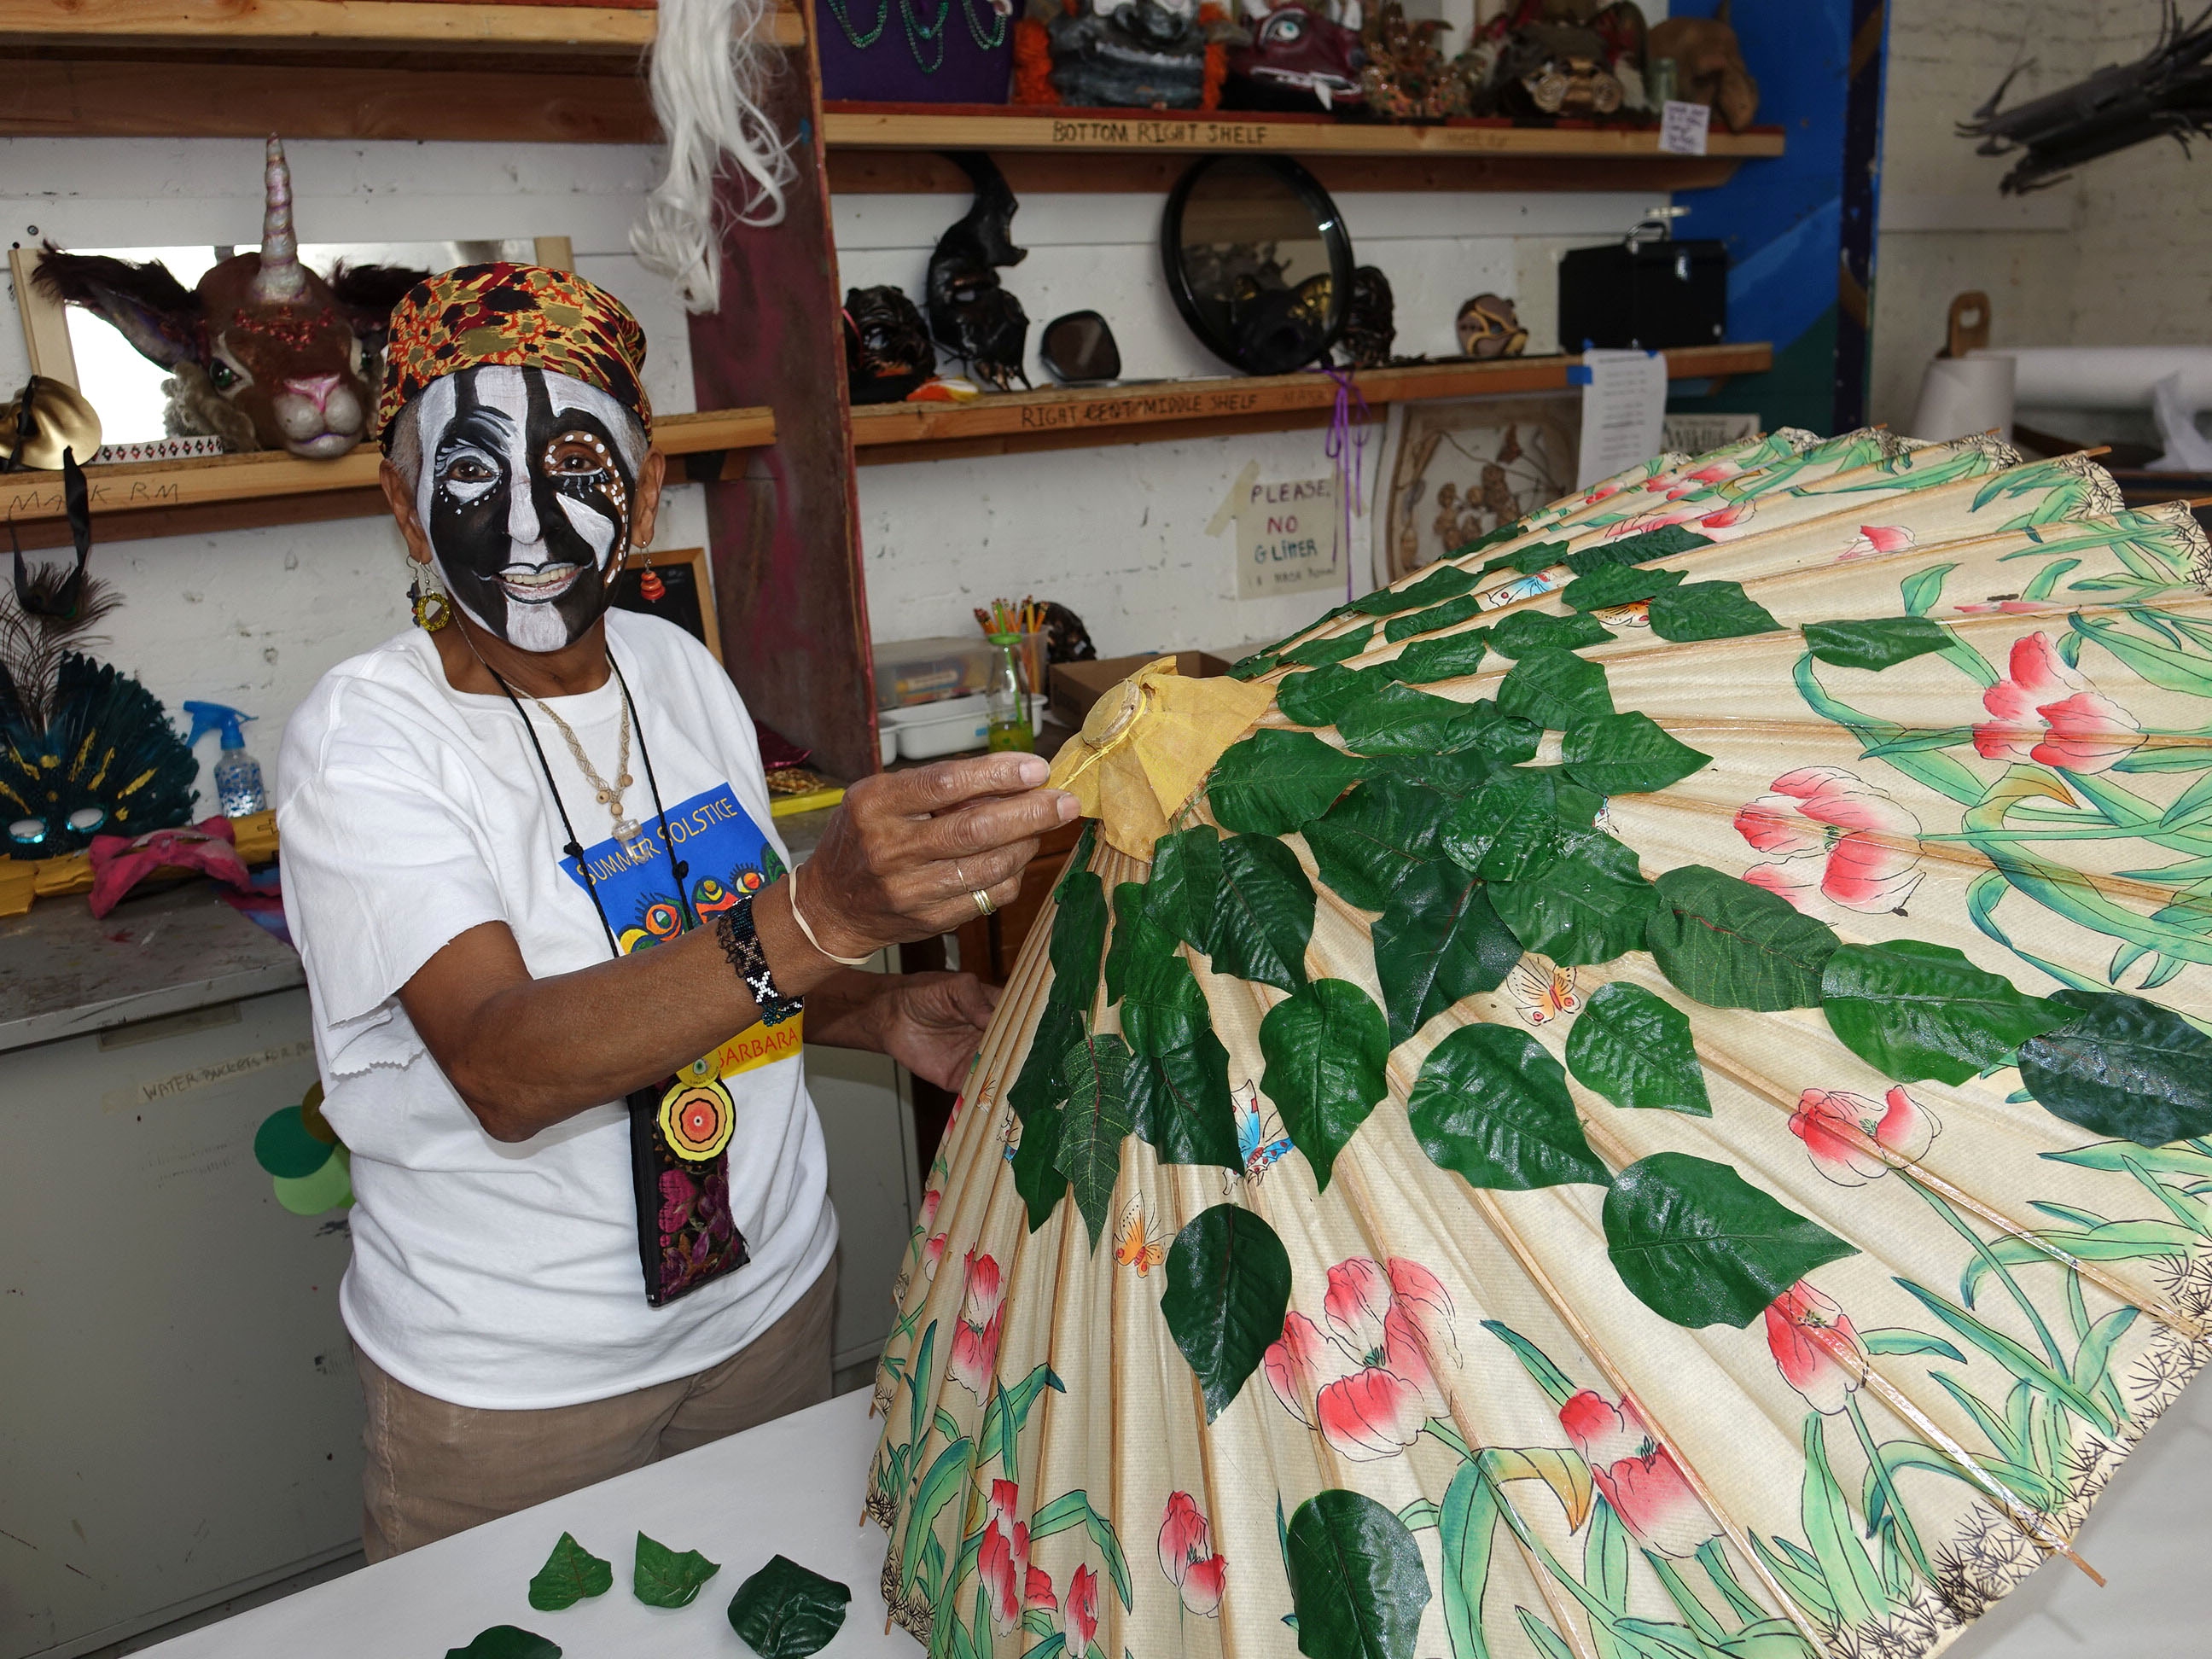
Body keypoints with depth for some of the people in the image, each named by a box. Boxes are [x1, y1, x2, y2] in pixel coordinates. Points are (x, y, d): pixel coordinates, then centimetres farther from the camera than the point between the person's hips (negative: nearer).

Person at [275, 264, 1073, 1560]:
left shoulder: (683, 671, -2)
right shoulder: (365, 736, -18)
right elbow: (502, 1065, -33)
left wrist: (881, 1011, -8)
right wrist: (816, 914, -48)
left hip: (771, 1295, 5)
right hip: (509, 1387, -5)